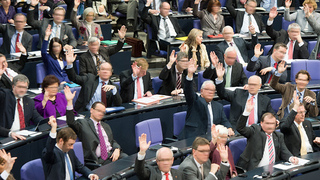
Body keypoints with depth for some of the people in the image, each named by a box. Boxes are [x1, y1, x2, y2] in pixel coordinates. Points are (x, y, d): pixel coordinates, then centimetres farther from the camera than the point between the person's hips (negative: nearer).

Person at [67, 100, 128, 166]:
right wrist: (69, 101, -20)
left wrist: (117, 149, -2)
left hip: (112, 153, 6)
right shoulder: (83, 123, 7)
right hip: (99, 159, -6)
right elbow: (71, 122, -11)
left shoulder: (106, 126, 27)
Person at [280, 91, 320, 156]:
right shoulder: (285, 122, 0)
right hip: (296, 157, -6)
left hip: (311, 154, 6)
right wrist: (295, 107, -28)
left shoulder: (307, 123, 22)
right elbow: (285, 126, -26)